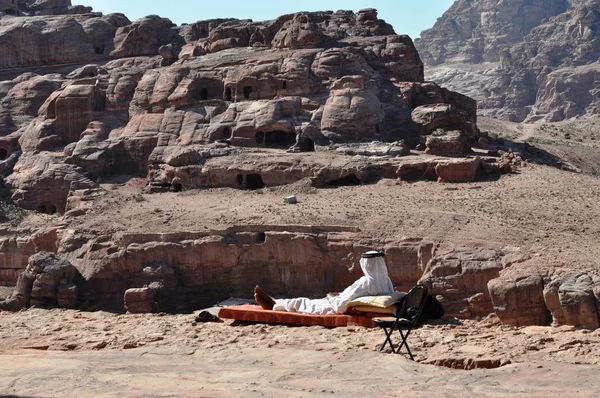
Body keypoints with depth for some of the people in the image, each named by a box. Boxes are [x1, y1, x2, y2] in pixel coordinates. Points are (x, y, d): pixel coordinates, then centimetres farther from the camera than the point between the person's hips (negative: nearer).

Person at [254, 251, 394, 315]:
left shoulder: (365, 283, -30)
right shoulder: (386, 281, -8)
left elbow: (340, 307, -28)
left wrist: (333, 299, -5)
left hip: (334, 310, -8)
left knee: (300, 303, 11)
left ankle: (273, 305, 32)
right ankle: (275, 303, 37)